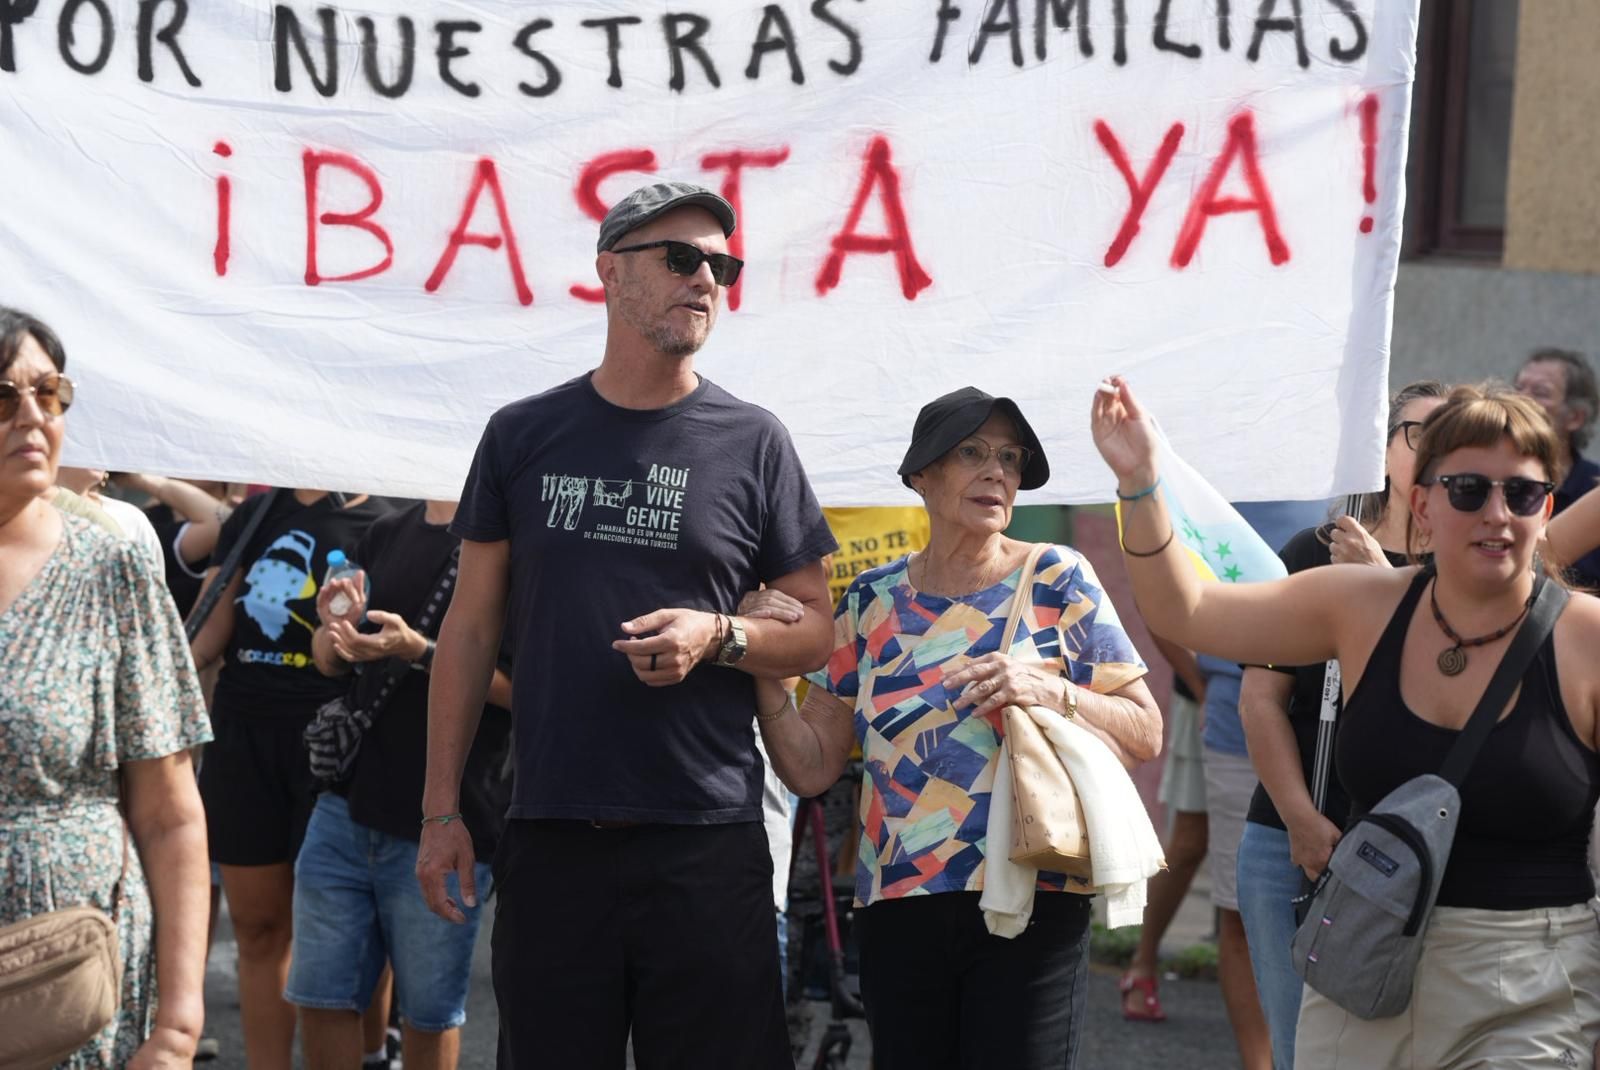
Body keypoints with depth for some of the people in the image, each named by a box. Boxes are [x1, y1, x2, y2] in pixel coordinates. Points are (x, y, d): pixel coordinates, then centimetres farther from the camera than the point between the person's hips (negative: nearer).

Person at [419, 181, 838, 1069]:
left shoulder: (751, 443, 5)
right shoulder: (523, 436, 8)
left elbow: (816, 629, 7)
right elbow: (470, 630, 10)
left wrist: (718, 637, -14)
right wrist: (442, 809, 5)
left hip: (708, 838, -1)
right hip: (550, 834, 1)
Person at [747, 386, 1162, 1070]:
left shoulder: (1056, 581, 2)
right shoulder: (874, 601, 9)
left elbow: (1145, 733, 1)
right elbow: (811, 767, 6)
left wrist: (1052, 691, -15)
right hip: (897, 910, 3)